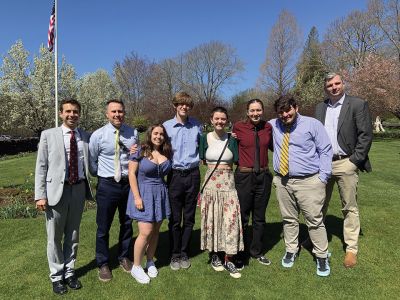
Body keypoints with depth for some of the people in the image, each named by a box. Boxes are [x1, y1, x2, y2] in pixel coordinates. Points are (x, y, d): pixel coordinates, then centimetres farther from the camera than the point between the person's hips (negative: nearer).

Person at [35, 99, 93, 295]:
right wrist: (40, 195, -9)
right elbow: (41, 167, -3)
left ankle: (69, 272, 33)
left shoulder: (86, 137, 5)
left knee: (73, 235, 15)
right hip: (56, 190, -2)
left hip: (79, 190, 2)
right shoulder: (48, 135, 0)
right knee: (55, 237, 8)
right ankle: (56, 276, 27)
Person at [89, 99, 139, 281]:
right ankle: (103, 264, 27)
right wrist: (102, 176, 3)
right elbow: (92, 161, 1)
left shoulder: (133, 133, 0)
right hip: (107, 185, -3)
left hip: (129, 183, 3)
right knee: (103, 227, 7)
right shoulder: (98, 135, -8)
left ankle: (124, 258, 37)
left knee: (127, 224, 17)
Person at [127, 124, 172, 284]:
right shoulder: (140, 152, -7)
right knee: (146, 232, -7)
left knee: (155, 231, 11)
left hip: (161, 194, 5)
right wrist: (137, 197, -14)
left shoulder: (166, 153, 6)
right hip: (144, 194, -4)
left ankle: (150, 262, 30)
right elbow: (132, 174, -9)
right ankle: (136, 267, 12)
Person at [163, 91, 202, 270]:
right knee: (175, 219, 5)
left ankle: (184, 253, 26)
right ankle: (175, 255, 23)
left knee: (189, 218, 10)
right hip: (175, 175, -2)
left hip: (193, 175, 2)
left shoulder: (197, 126, 4)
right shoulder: (166, 126, -2)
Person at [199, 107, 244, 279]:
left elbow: (237, 162, 5)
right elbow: (202, 160, 9)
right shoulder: (205, 138, 2)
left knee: (231, 219, -3)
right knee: (211, 218, 7)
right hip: (210, 182, 0)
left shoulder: (232, 140, 2)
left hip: (228, 182, 0)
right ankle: (214, 255, 25)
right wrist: (214, 168, 3)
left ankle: (228, 260, 11)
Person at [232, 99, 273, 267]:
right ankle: (241, 254, 25)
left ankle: (257, 252, 34)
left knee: (259, 217, 16)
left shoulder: (268, 127, 3)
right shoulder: (238, 127, -5)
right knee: (242, 217, 6)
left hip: (263, 176, 3)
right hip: (244, 176, -3)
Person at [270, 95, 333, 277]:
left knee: (315, 221, 3)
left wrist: (323, 177, -8)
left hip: (308, 182, -3)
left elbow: (325, 151, 0)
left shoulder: (312, 124, -2)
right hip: (282, 181, 3)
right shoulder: (273, 125, 7)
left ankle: (322, 257, 21)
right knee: (288, 219, 15)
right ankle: (291, 251, 32)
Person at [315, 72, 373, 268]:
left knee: (349, 207, 6)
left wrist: (354, 160, -11)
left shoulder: (358, 105, -2)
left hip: (345, 164, -4)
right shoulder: (320, 108, 10)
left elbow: (366, 135, -6)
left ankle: (351, 249, 18)